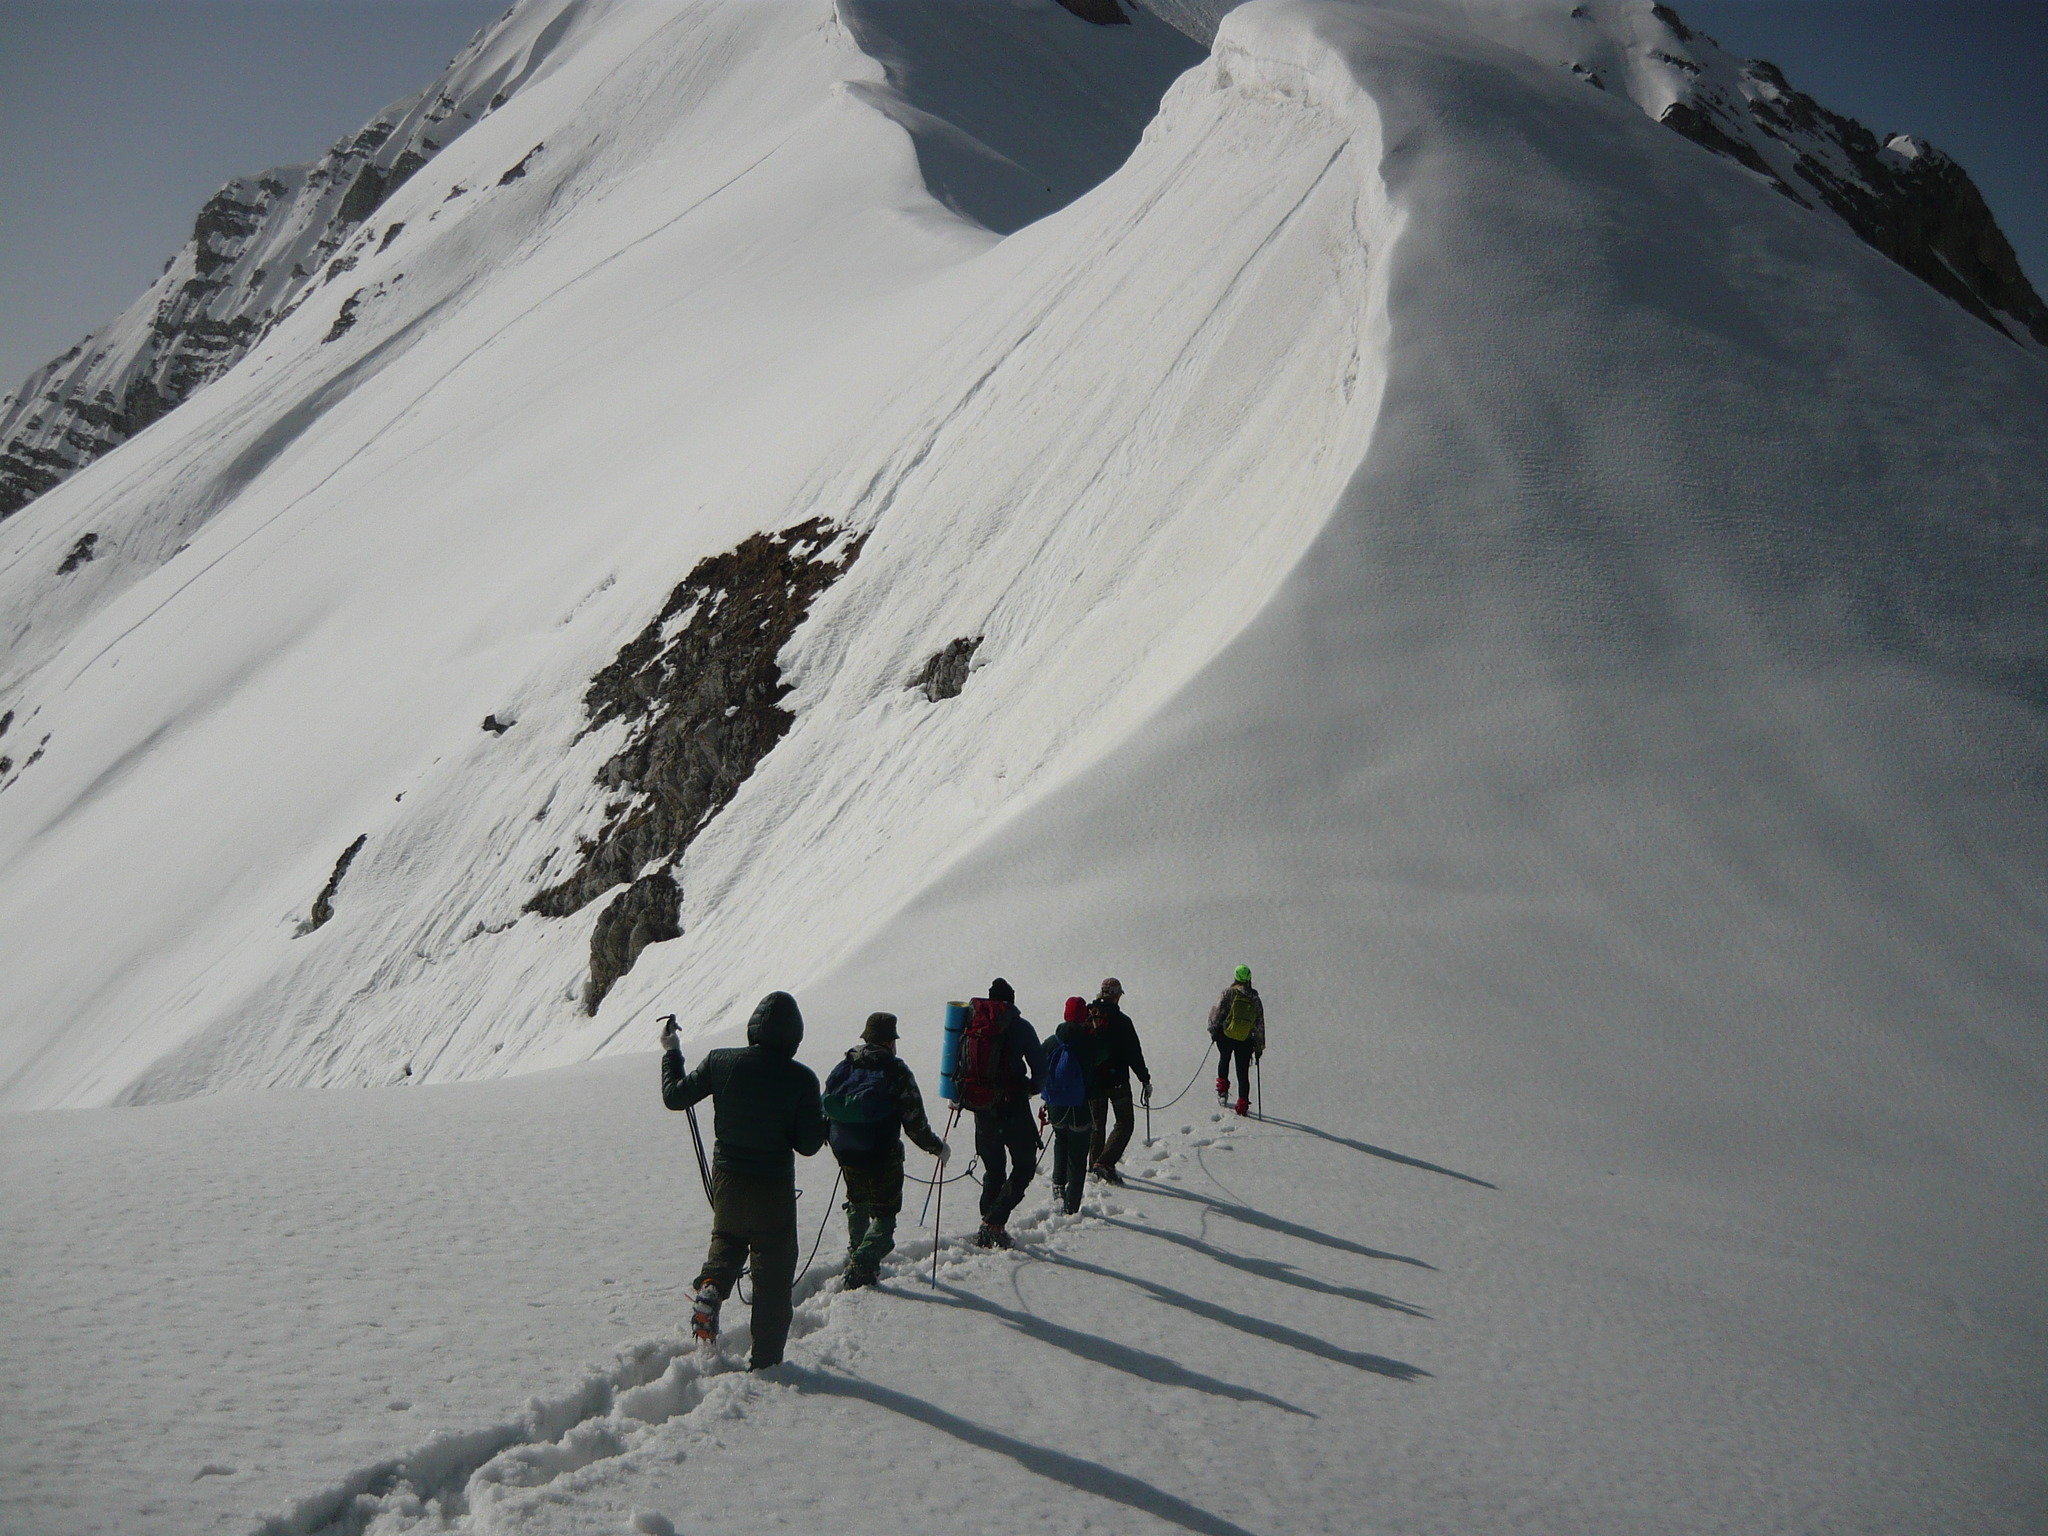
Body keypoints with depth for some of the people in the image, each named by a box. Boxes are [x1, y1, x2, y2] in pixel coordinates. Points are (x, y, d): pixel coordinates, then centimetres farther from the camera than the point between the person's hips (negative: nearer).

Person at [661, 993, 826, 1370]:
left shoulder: (721, 1063, -10)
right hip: (774, 1188, -3)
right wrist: (823, 1125, 9)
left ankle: (710, 1288, 0)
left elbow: (675, 1097, 2)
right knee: (773, 1274, 11)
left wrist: (671, 1052, 16)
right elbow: (808, 1145, -12)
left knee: (727, 1241, 30)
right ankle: (766, 1360, 15)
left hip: (727, 1179, 3)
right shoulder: (802, 1079, -16)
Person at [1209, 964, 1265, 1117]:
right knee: (1243, 1073, 9)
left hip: (1225, 1036, -1)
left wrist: (1213, 1029, -1)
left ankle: (1222, 1088, 20)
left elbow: (1217, 1011, -11)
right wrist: (1259, 1047, 15)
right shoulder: (1255, 999, 5)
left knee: (1224, 1059, 29)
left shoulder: (1229, 992, -5)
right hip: (1245, 1041, 2)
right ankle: (1243, 1105, 7)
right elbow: (1260, 1025, 9)